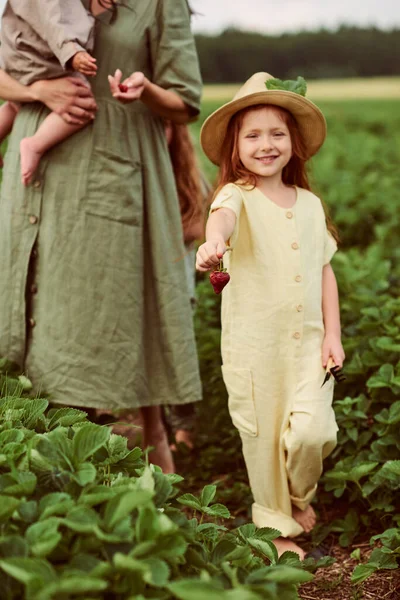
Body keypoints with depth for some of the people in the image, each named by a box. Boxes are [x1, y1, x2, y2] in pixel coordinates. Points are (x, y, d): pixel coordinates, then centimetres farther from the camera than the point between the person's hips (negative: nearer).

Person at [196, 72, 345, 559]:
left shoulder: (310, 203, 8)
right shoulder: (238, 196, -7)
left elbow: (325, 269, 11)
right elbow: (223, 217, -32)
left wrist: (332, 333, 2)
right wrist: (214, 243, -56)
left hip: (307, 341, 3)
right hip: (253, 343, -3)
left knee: (313, 431, -11)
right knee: (263, 436, 7)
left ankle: (300, 492, 22)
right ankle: (276, 524, 28)